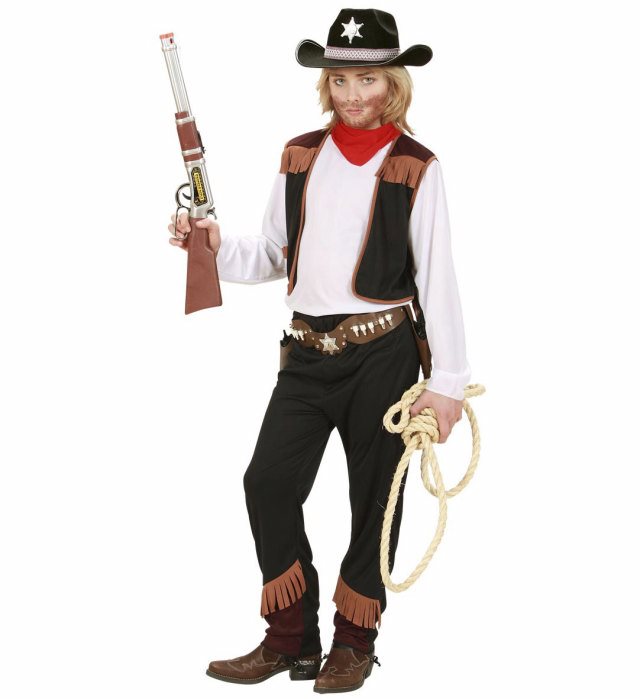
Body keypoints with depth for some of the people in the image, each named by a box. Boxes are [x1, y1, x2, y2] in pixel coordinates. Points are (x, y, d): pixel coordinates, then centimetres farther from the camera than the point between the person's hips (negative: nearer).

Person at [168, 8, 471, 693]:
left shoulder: (416, 168, -4)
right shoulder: (299, 155, 8)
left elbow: (437, 277, -4)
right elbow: (272, 255, 15)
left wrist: (446, 380, -6)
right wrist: (215, 246, -5)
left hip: (382, 352, -3)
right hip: (307, 349, 4)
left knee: (374, 496, 6)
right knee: (268, 481, -6)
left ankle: (353, 643, 22)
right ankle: (291, 640, 9)